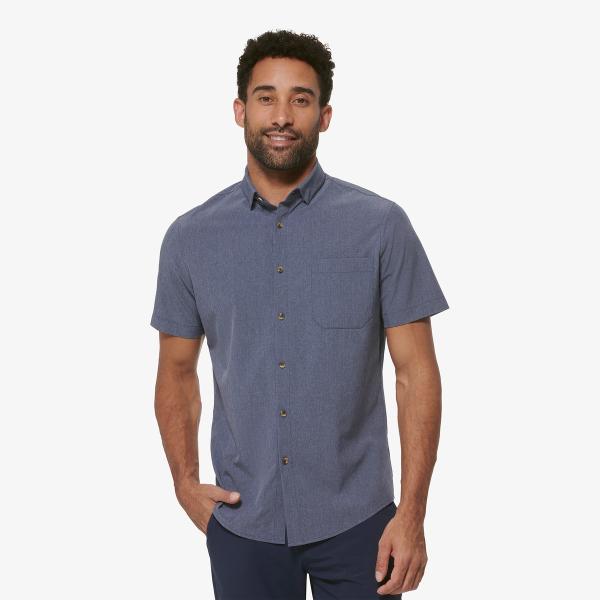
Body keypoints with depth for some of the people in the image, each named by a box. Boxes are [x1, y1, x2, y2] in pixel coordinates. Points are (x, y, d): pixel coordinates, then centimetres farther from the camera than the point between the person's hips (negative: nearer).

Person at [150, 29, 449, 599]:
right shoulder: (190, 238, 0)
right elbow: (177, 372, 10)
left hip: (356, 519, -1)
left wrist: (412, 512, -11)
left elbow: (416, 371, -6)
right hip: (241, 522, 2)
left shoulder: (382, 226, -6)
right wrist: (185, 482, -1)